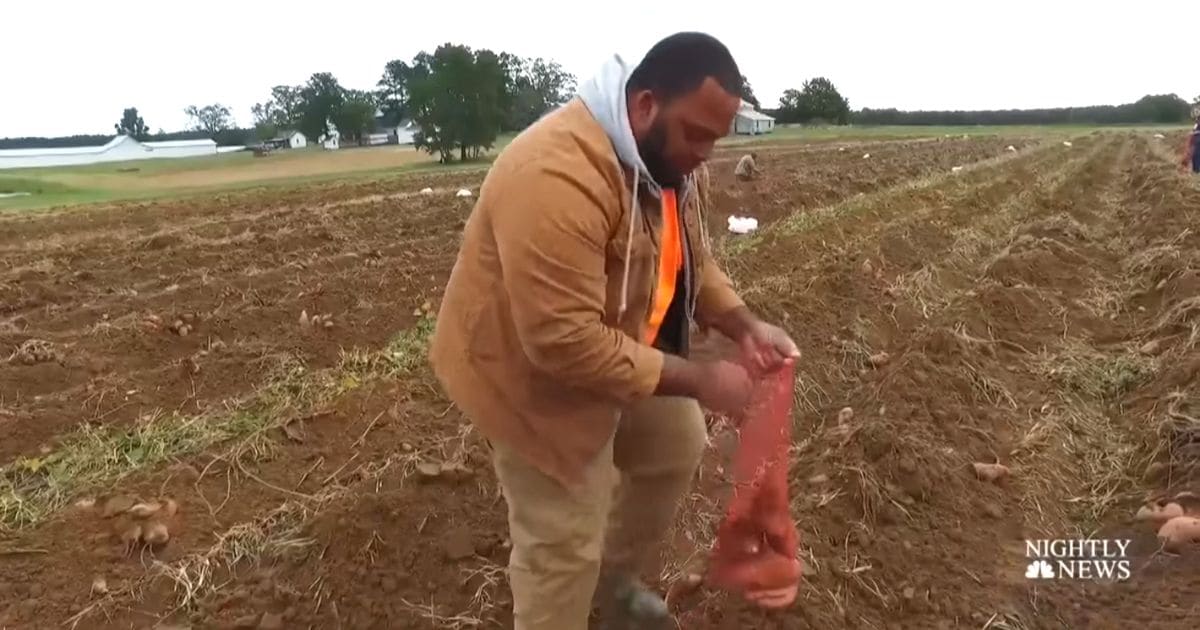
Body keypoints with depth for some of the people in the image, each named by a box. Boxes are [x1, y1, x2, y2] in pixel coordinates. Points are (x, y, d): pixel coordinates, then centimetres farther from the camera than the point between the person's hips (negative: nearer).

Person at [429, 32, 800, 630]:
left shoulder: (674, 158, -5)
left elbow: (689, 260, 7)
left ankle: (614, 579, 44)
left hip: (619, 347, 9)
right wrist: (696, 379, -29)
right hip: (533, 367, -9)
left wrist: (744, 325, -11)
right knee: (563, 541, -1)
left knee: (676, 446, 21)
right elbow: (566, 343, -37)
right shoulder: (557, 176, -36)